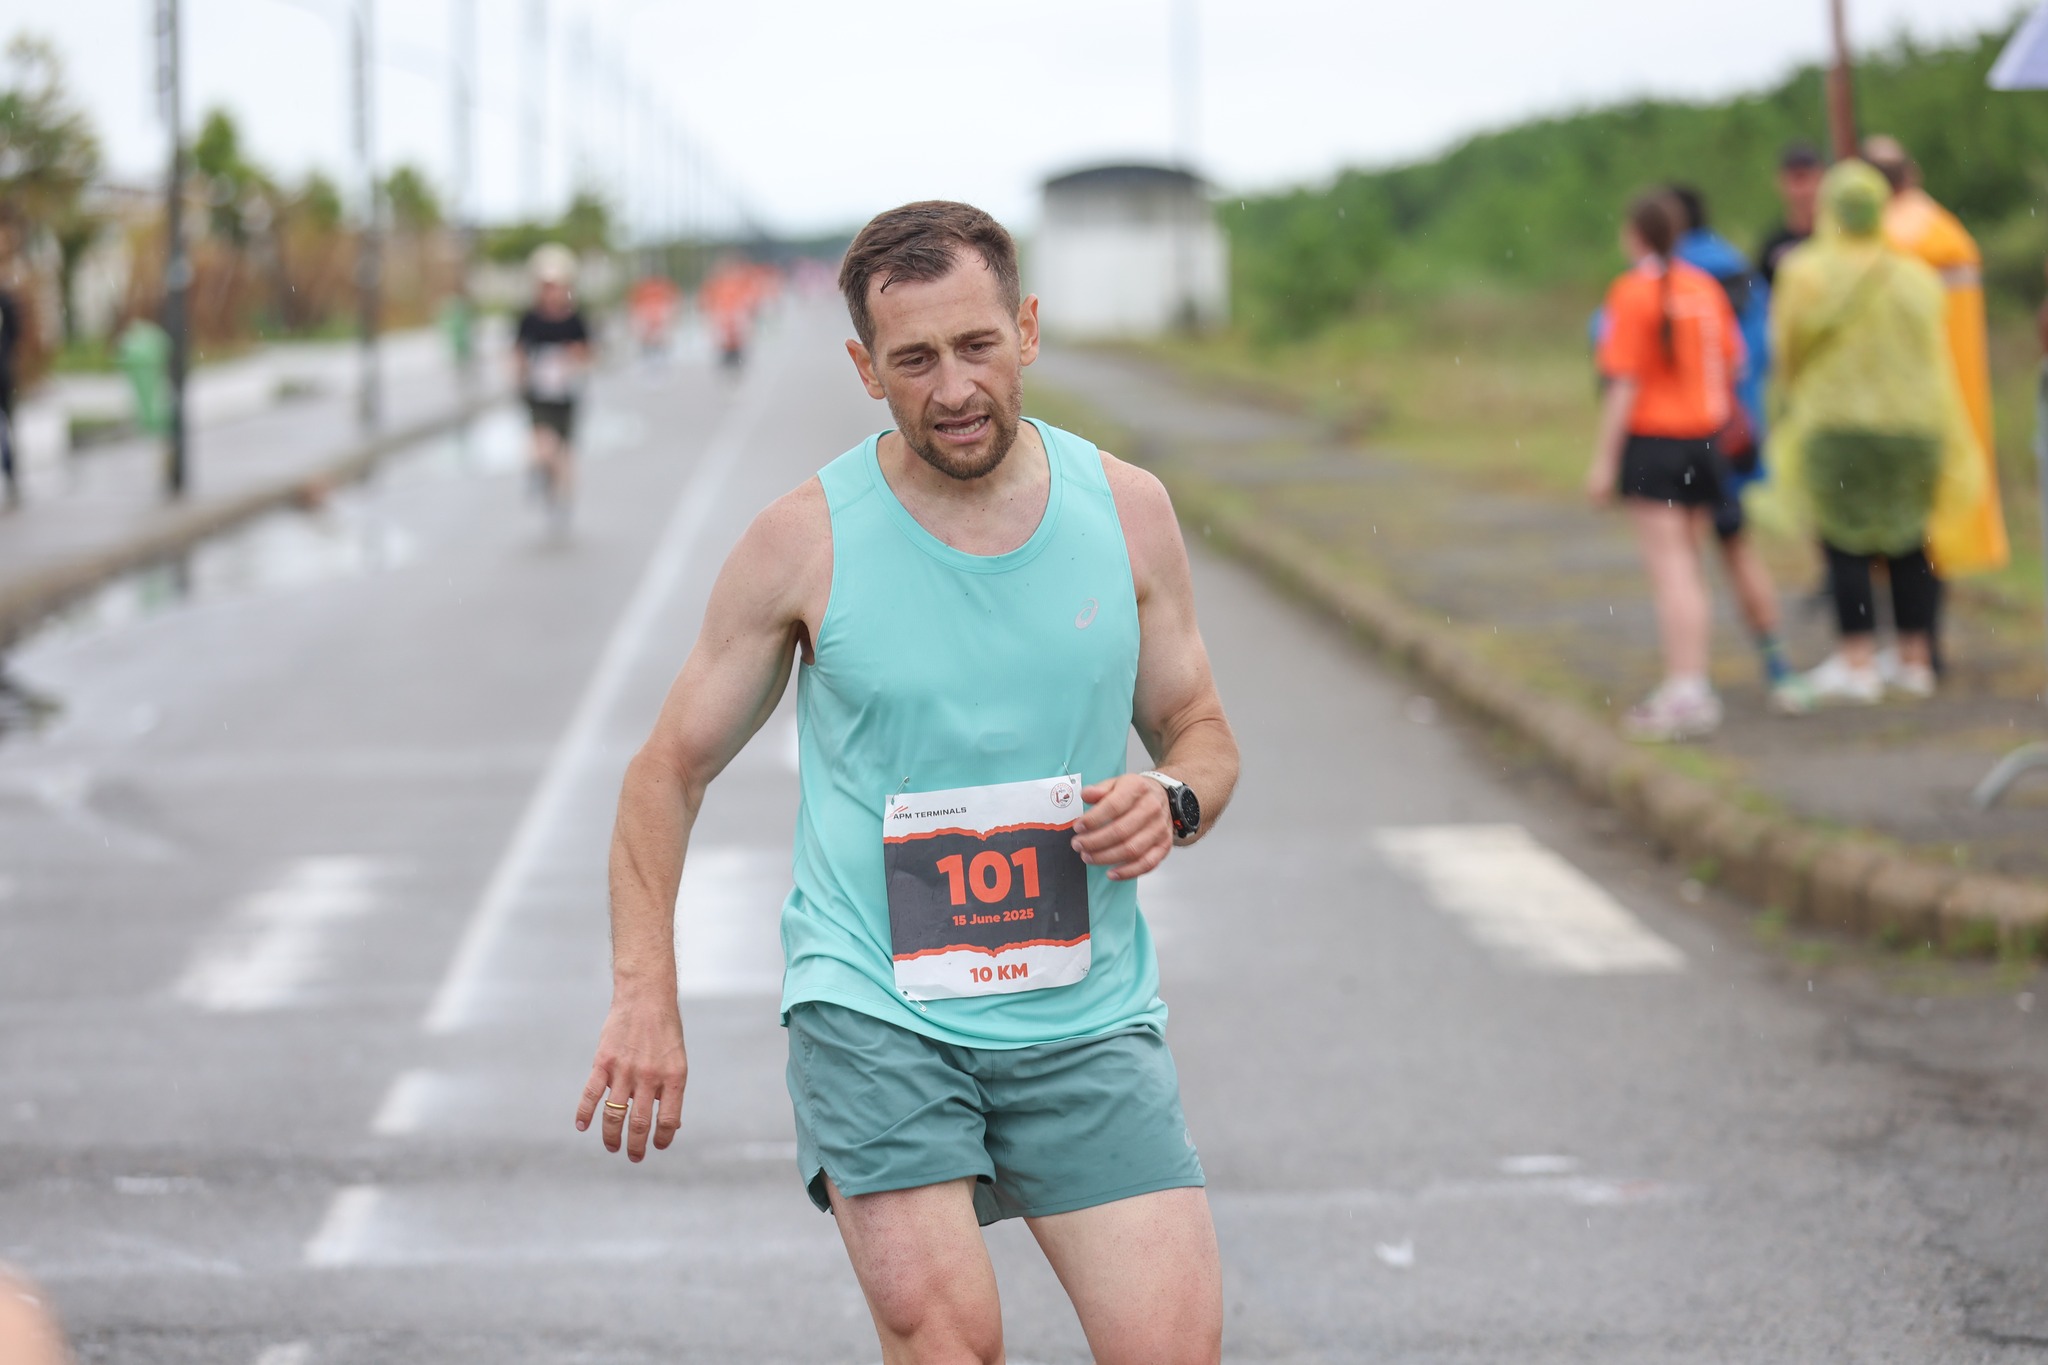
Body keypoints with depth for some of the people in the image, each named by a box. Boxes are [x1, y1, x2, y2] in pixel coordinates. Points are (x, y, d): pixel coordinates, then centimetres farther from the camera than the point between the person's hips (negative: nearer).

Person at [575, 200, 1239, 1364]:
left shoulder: (1127, 511, 4)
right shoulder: (806, 542, -3)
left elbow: (1202, 733, 16)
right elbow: (672, 768, 5)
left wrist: (1174, 805, -9)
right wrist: (645, 995, -5)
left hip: (1084, 1012, 2)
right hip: (871, 1005, -2)